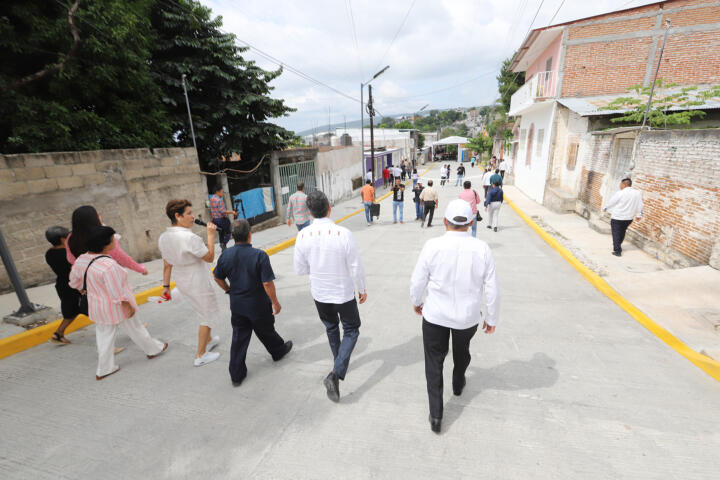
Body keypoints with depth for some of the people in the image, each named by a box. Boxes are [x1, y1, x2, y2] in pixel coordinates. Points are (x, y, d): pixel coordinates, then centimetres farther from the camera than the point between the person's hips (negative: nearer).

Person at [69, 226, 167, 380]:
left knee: (104, 337, 19)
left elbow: (74, 282, 11)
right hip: (118, 307, -7)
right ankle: (153, 349, 35)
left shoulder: (81, 260, -5)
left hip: (97, 308, 7)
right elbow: (117, 293, -27)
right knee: (135, 330, 14)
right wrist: (129, 306, -16)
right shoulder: (109, 265, -32)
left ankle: (104, 369, 30)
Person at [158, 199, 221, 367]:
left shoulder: (163, 237, -4)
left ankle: (209, 340, 47)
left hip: (182, 282, 8)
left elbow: (167, 265, 4)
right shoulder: (189, 238, -29)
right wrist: (211, 235, -11)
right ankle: (201, 356, 21)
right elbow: (210, 258, -17)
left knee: (203, 312, 28)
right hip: (198, 283, -8)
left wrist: (166, 286, 13)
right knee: (207, 316, 10)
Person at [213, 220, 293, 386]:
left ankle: (236, 375, 21)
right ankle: (279, 351, 46)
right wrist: (275, 302, -10)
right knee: (266, 331, 20)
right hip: (258, 305, -3)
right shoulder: (259, 255, -23)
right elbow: (267, 283, -23)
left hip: (237, 305, 4)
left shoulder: (225, 255, -7)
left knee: (239, 338, 14)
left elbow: (218, 279, 6)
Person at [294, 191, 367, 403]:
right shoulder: (343, 233, -23)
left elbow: (300, 269, -4)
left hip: (319, 294, 4)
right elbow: (356, 267, -15)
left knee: (331, 328, 27)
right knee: (351, 330, 17)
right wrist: (362, 289, 1)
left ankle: (340, 362, 48)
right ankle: (336, 374, 3)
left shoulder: (303, 235, -14)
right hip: (343, 293, -3)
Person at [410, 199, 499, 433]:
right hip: (468, 317, 2)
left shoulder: (432, 246, -18)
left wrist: (416, 301, 11)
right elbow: (492, 290, -8)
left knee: (434, 362, 15)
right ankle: (458, 384, 57)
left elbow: (417, 281, -9)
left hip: (435, 315, -2)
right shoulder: (482, 249, -14)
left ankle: (436, 416, 20)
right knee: (462, 352, 31)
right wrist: (492, 318, 8)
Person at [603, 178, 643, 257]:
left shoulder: (620, 193, -16)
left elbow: (611, 202, -5)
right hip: (629, 218, 6)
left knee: (616, 233, 0)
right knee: (622, 232, 22)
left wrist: (605, 208, 12)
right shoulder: (638, 193, 1)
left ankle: (617, 250, -4)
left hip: (617, 217, -6)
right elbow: (640, 205, 8)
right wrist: (639, 215, 17)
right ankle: (618, 246, 36)